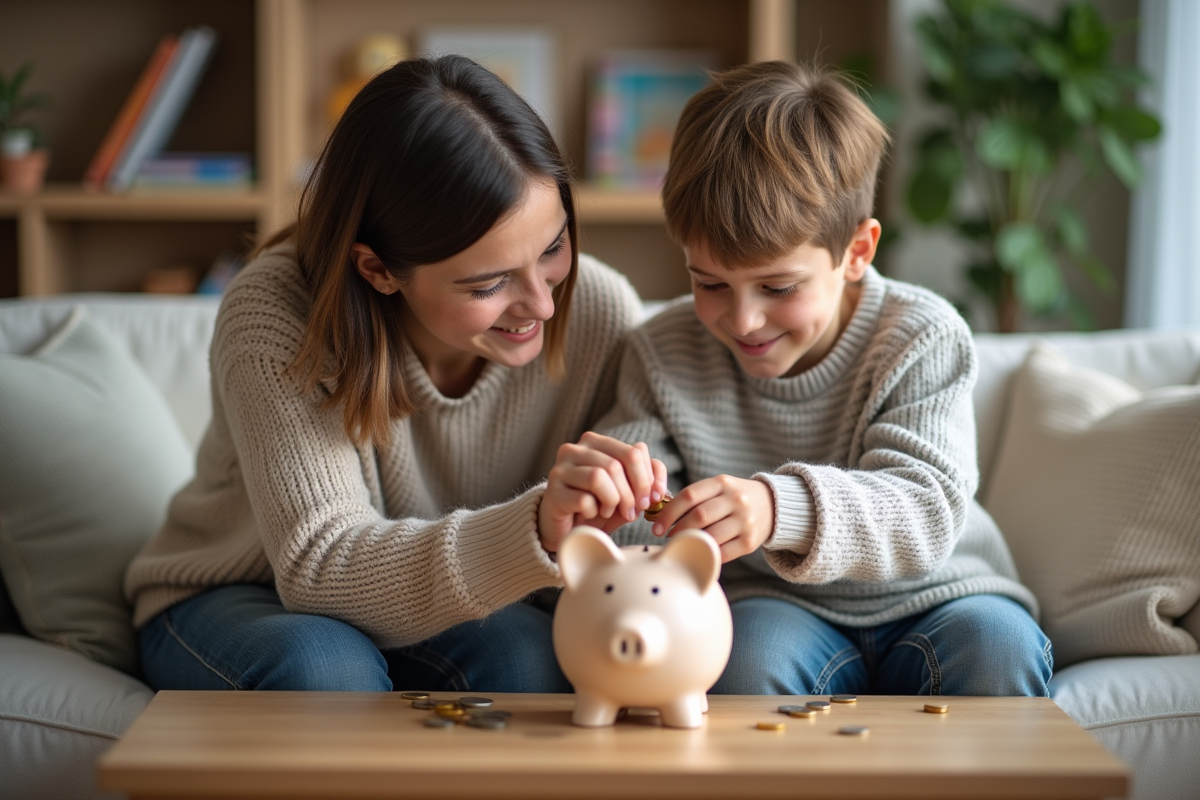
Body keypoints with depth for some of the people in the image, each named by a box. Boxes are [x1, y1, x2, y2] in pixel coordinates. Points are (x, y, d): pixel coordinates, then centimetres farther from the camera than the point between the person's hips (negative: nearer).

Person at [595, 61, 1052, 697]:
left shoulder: (921, 340, -12)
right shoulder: (664, 354, -2)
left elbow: (926, 509, -26)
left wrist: (783, 507, -46)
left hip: (933, 600, 0)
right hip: (772, 606, 1)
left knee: (999, 651, -30)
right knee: (750, 652, -33)